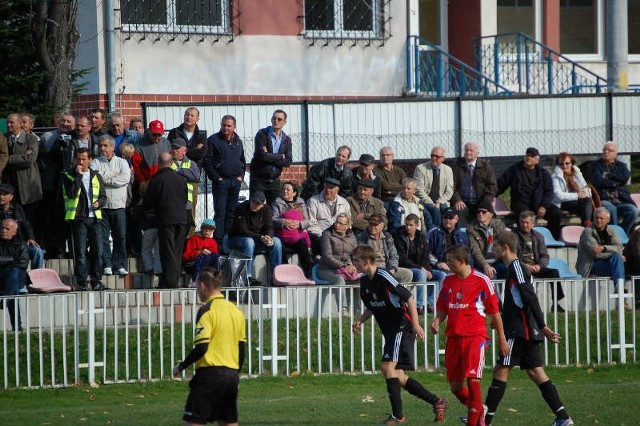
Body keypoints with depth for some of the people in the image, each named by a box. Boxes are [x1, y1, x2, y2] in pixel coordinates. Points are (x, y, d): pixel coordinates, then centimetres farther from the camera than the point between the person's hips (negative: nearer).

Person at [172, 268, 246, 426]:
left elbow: (201, 347, -16)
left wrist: (181, 366, -4)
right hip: (232, 374, 7)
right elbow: (242, 349, 16)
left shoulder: (207, 310, -9)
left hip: (210, 373, -7)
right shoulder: (236, 311, 13)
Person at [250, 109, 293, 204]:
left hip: (274, 181, 4)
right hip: (258, 180, -4)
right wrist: (280, 156, -8)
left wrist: (270, 158, -14)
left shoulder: (286, 140, 8)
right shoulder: (262, 134, -6)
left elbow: (288, 162, -2)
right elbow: (262, 156, -20)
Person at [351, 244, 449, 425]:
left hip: (402, 327, -10)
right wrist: (360, 322, 7)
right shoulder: (365, 281, 10)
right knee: (397, 376, 8)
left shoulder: (383, 276, -17)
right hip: (390, 332, 10)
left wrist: (416, 324, -25)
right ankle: (437, 402, 17)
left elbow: (408, 297, -19)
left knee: (387, 366, -20)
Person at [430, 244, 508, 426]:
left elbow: (494, 311, 1)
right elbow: (442, 308, 21)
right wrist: (437, 321, -1)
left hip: (475, 336, -5)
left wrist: (502, 339, 2)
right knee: (455, 386, 3)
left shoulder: (481, 280, -4)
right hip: (453, 336, 5)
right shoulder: (448, 281, 11)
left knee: (472, 379, -16)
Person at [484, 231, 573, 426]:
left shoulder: (516, 268, -12)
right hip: (528, 331, 10)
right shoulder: (515, 268, 18)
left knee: (501, 370, -5)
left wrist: (542, 326, -24)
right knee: (535, 372, 6)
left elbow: (530, 298, -19)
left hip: (519, 331, -10)